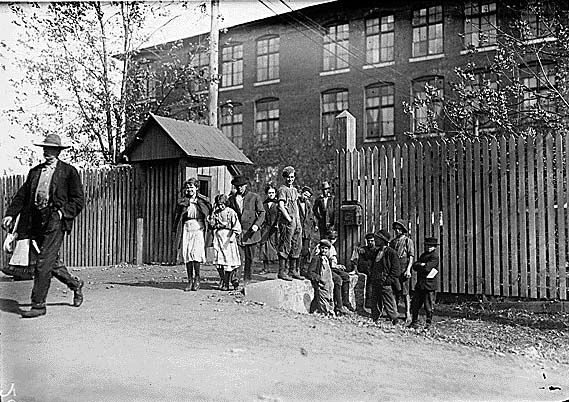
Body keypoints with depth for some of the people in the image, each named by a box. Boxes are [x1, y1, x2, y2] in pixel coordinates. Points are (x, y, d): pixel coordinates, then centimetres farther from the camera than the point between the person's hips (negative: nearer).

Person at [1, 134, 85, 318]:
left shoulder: (69, 171, 2)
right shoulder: (35, 171, 18)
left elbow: (79, 200, 0)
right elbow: (22, 195, 16)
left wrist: (62, 212, -12)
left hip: (55, 220, -6)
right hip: (35, 220, 6)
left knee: (44, 263, -10)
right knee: (51, 261, 12)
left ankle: (38, 305, -5)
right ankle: (75, 284, 34)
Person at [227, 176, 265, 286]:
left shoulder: (255, 197, 4)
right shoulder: (231, 199, 10)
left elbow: (262, 213, 2)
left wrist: (257, 224, -14)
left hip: (250, 231, 0)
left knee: (249, 257, 6)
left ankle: (247, 279, 16)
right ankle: (235, 277, -13)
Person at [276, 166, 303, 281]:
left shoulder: (294, 190, 19)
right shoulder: (282, 190, -6)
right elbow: (281, 206, -15)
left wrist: (298, 219, 13)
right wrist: (289, 219, -16)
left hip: (297, 223, 8)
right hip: (287, 222, -8)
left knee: (296, 247, 11)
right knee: (285, 247, -6)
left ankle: (292, 270, 19)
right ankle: (281, 272, -2)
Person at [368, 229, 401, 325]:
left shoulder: (391, 252, -9)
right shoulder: (377, 251, 15)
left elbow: (395, 270, -11)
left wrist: (388, 280, -16)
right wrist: (371, 276, 14)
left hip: (385, 284, -8)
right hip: (375, 283, 8)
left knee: (389, 305, -2)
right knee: (375, 304, 13)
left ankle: (394, 323, 7)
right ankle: (374, 321, 22)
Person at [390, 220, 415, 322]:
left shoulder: (408, 241, 0)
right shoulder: (393, 242, 16)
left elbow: (411, 257, -6)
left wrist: (408, 269, -16)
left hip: (403, 269, -5)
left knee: (405, 292, -5)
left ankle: (408, 314, -1)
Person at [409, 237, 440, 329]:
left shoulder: (435, 256, -8)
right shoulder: (423, 255, 17)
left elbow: (427, 268, -19)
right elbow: (415, 266, 9)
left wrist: (419, 265, -2)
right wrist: (422, 265, -10)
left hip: (429, 285, -7)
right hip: (419, 284, 7)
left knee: (429, 306, 1)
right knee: (415, 304, 9)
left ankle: (428, 323, 14)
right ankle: (415, 322, 20)